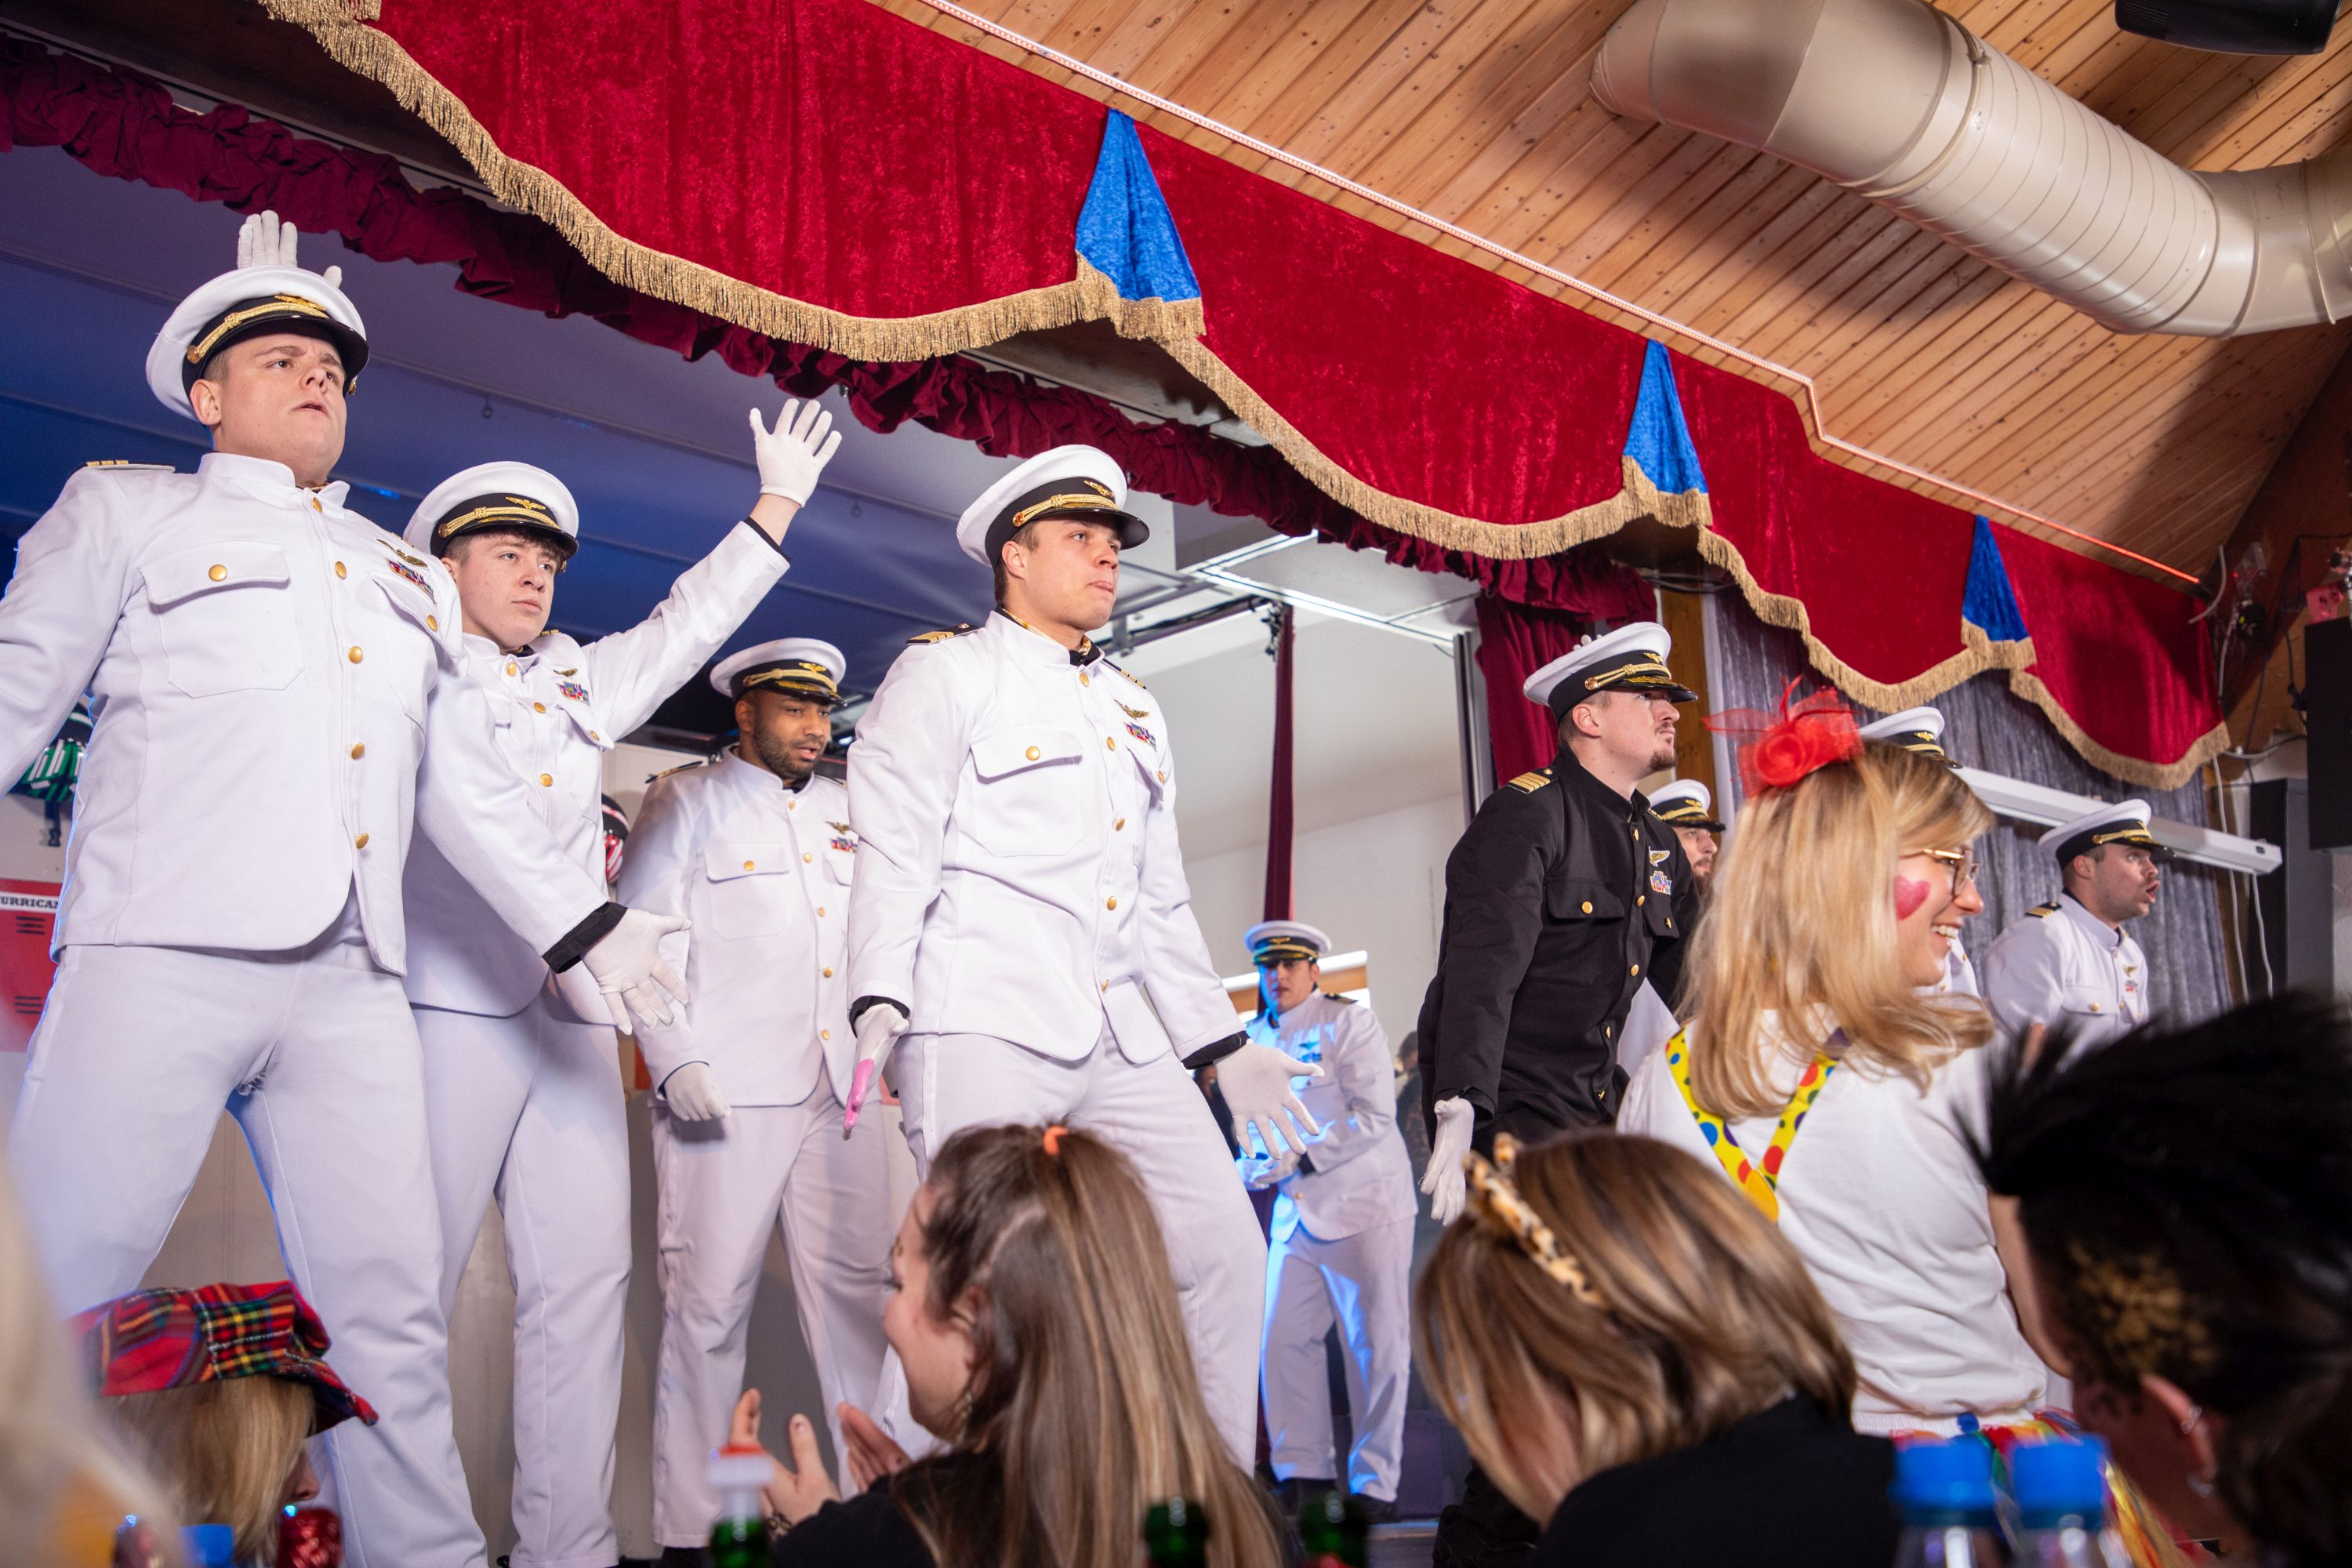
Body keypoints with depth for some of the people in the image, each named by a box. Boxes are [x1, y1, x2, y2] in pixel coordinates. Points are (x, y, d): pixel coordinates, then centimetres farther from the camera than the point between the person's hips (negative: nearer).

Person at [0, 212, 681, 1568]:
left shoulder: (411, 580, 27)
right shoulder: (124, 512, 16)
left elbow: (470, 785, 23)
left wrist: (588, 924, 14)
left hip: (351, 983, 4)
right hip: (162, 953, -4)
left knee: (390, 1310, 2)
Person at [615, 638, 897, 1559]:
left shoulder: (849, 814, 23)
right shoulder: (685, 802, 9)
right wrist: (675, 1061, -10)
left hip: (844, 1089, 4)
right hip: (726, 1092, -4)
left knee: (861, 1291, 1)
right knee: (707, 1303, -4)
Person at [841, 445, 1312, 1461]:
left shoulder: (1135, 709, 26)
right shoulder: (946, 674, 6)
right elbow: (894, 852, -4)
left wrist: (1224, 1049, 21)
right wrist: (878, 1002, -19)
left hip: (1123, 1038, 7)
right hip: (985, 1031, -6)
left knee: (1225, 1252, 1)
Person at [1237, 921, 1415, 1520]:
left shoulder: (1349, 1022, -7)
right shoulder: (1255, 1037, 10)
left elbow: (1376, 1115, -15)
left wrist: (1300, 1158, -19)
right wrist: (1256, 1163, -1)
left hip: (1364, 1201, -5)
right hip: (1296, 1209, 6)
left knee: (1375, 1348, -2)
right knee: (1283, 1340, 0)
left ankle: (1374, 1482, 7)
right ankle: (1302, 1472, 11)